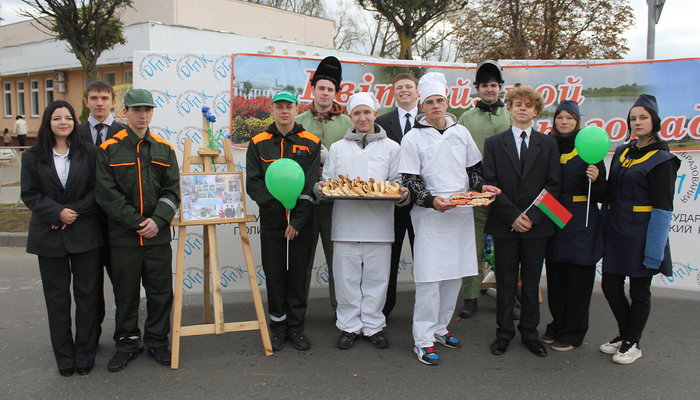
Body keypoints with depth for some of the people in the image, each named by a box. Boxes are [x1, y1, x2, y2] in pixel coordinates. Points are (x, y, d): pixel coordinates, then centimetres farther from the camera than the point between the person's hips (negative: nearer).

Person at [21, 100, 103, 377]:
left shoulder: (89, 154, 3)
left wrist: (74, 211, -14)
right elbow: (30, 194, 0)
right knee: (57, 297, 8)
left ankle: (85, 355, 16)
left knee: (87, 294, 3)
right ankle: (64, 357, 20)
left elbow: (97, 190, -1)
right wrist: (58, 212, -14)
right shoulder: (33, 157, 5)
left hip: (85, 234, 0)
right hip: (49, 237, 1)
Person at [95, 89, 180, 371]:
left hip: (158, 234, 2)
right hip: (123, 236, -2)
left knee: (161, 292, 7)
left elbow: (172, 190, 4)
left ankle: (157, 341, 23)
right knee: (125, 293, 8)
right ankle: (127, 343, 24)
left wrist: (157, 221, -11)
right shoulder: (109, 150, 0)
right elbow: (107, 194, -6)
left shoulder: (164, 149, 8)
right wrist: (137, 223, -11)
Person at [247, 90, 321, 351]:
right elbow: (253, 183, -1)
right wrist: (276, 202, -16)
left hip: (302, 222, -1)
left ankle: (296, 326, 19)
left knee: (298, 274, 6)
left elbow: (311, 186, -4)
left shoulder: (310, 143, 3)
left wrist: (298, 220, -12)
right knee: (274, 274, 6)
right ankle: (278, 326, 20)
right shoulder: (258, 144, 6)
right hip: (271, 222, 1)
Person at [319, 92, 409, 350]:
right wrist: (322, 187, -7)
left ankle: (373, 326, 19)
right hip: (346, 223, 1)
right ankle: (349, 326, 18)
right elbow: (326, 181, 15)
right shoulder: (337, 148, 15)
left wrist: (401, 194, -13)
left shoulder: (391, 147, 10)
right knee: (347, 278, 5)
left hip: (378, 224, -1)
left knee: (376, 278, 5)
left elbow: (397, 182, 8)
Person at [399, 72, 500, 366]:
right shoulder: (413, 138, -3)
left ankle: (439, 327, 26)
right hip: (430, 215, -5)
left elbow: (473, 168, 19)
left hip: (462, 213, 5)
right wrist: (432, 200, -21)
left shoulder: (461, 132, 11)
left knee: (454, 274, 10)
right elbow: (410, 180, -6)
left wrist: (481, 186, -1)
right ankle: (423, 340, 3)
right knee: (429, 277, -6)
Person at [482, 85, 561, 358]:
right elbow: (490, 184, -3)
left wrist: (533, 217, -11)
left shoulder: (548, 144, 7)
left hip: (537, 224, 1)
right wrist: (512, 216, -13)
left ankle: (530, 334, 23)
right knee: (505, 283, 7)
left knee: (532, 283, 9)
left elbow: (553, 185, 1)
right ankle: (504, 333, 20)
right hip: (504, 225, -1)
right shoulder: (493, 143, 4)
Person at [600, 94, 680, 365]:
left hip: (640, 234, -6)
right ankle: (624, 334, 31)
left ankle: (632, 343, 23)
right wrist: (605, 228, 11)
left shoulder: (661, 159, -8)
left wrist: (653, 251, -16)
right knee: (610, 286, 9)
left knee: (639, 291, 7)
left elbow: (663, 208, -12)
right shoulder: (621, 152, 11)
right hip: (616, 231, 6)